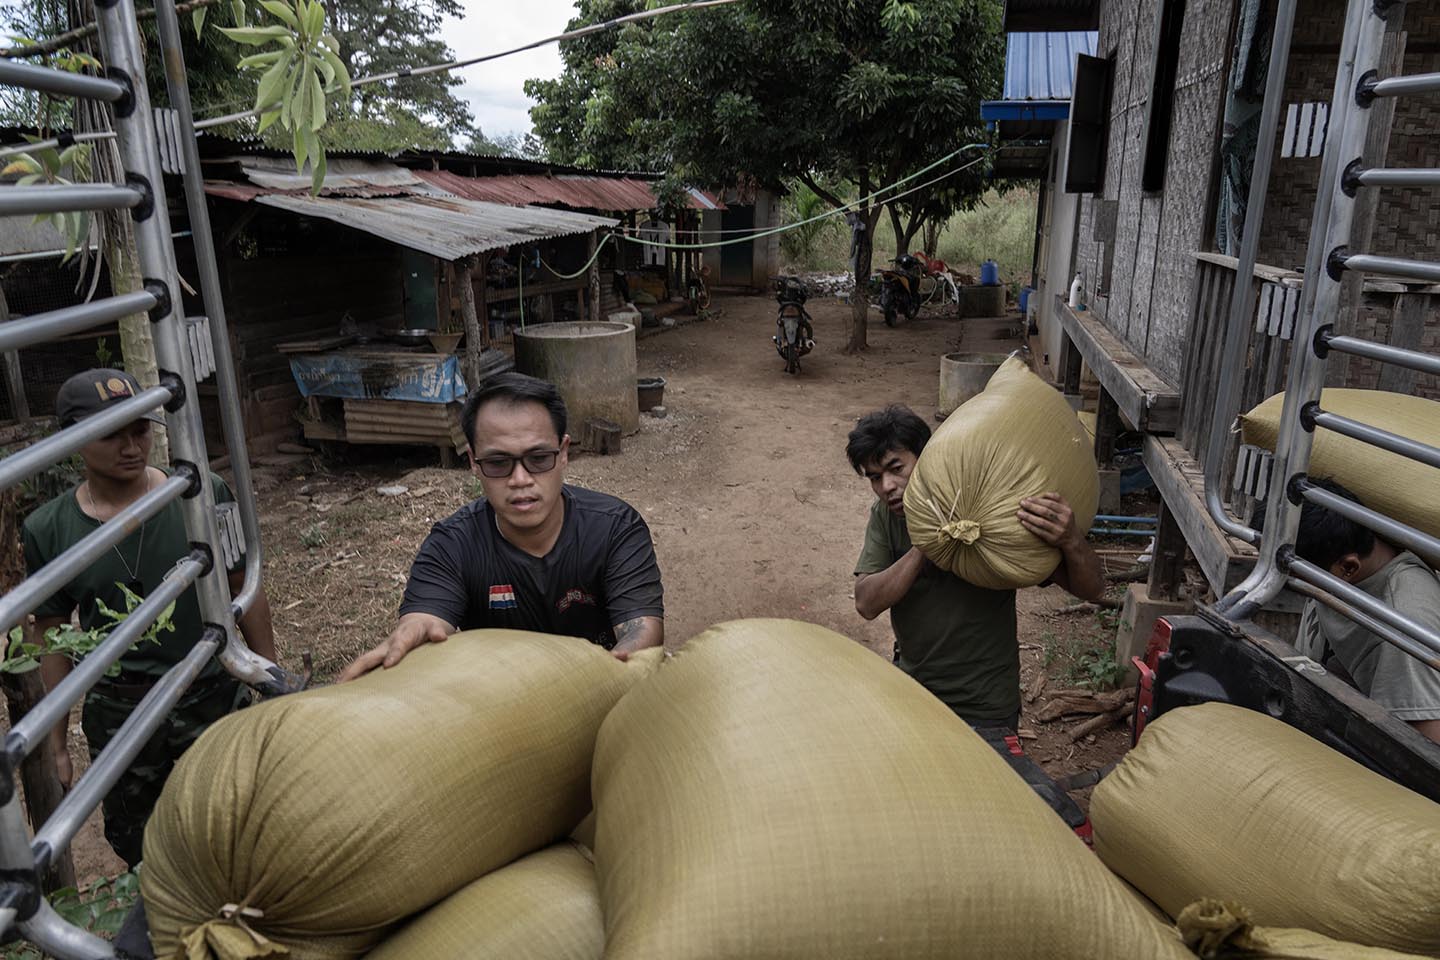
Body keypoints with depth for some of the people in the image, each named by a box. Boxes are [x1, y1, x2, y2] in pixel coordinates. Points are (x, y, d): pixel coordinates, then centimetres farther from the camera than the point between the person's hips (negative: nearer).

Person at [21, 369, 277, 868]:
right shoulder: (48, 531, -7)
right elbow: (51, 638, 2)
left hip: (214, 697, -1)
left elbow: (245, 591, -1)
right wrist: (55, 745, 6)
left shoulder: (205, 496, -12)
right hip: (117, 715, 1)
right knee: (136, 847, 21)